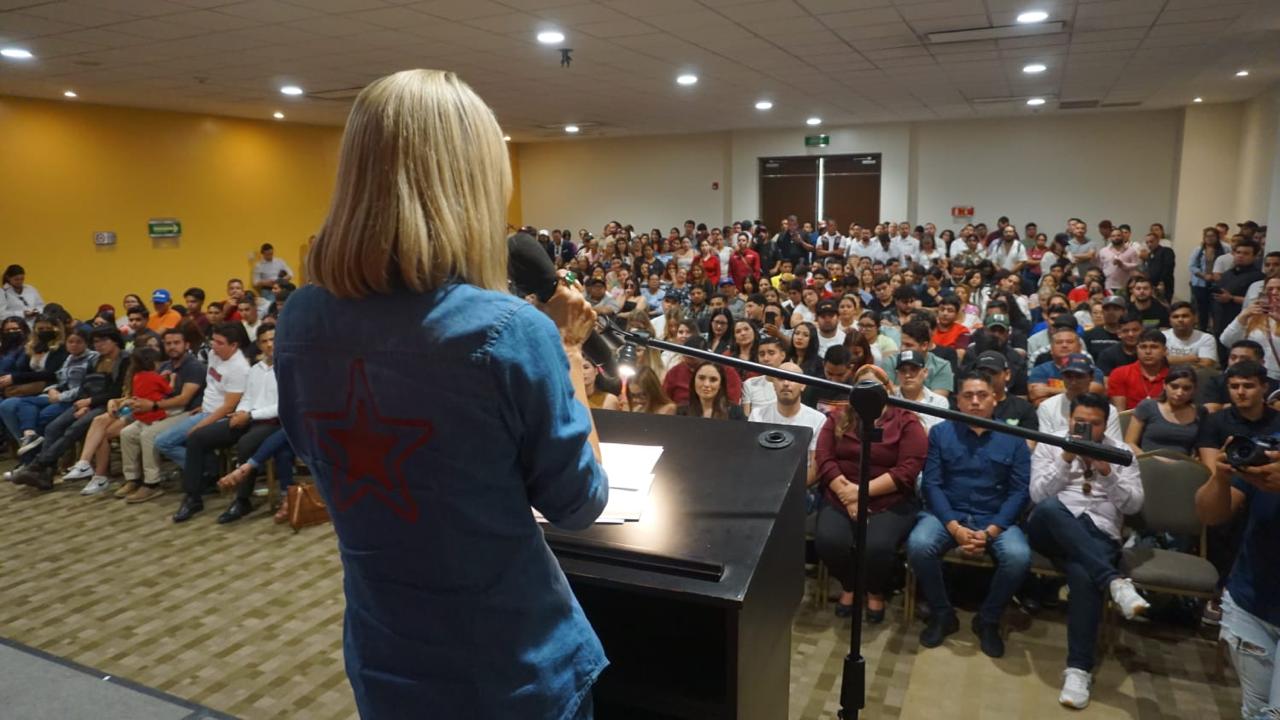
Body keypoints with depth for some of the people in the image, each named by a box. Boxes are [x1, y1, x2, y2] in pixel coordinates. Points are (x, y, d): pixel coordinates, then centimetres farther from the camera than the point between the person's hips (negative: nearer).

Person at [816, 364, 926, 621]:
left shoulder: (906, 422, 2)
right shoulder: (837, 418, 11)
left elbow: (908, 470, -8)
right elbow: (824, 459, 1)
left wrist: (863, 490, -15)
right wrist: (847, 496, -13)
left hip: (890, 502, -2)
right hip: (840, 498, 2)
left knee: (877, 546, -29)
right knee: (828, 541, -26)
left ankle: (876, 593, 8)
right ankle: (849, 586, 9)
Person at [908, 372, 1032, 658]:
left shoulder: (1013, 438, 7)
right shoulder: (940, 433, 5)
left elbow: (1019, 491, 0)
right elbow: (931, 484, -2)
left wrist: (990, 531, -14)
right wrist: (955, 528, -16)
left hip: (995, 519, 1)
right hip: (948, 514, 0)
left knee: (1019, 557, -30)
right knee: (918, 545, -30)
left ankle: (988, 620, -1)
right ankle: (942, 614, -3)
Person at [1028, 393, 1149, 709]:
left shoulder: (1121, 453, 18)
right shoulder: (1049, 446, 13)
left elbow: (1134, 504, 8)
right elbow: (1038, 495, 0)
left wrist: (1108, 473, -8)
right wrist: (1065, 459, -9)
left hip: (1098, 534, 0)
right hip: (1052, 528, 0)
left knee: (1084, 576, -36)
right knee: (1050, 508, -39)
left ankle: (1079, 669, -30)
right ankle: (1115, 581, -42)